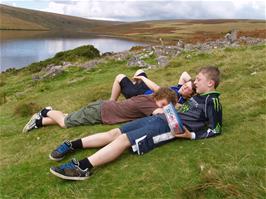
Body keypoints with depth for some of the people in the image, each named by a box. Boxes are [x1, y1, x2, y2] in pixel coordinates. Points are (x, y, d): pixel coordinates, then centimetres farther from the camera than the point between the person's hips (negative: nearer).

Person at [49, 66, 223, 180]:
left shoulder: (212, 101, -3)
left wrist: (191, 135, -16)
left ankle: (83, 167, -27)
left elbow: (216, 130, -9)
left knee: (124, 139, -23)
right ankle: (73, 145, 1)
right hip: (161, 118, 8)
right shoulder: (198, 96, 23)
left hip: (170, 128, -8)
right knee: (115, 132, -2)